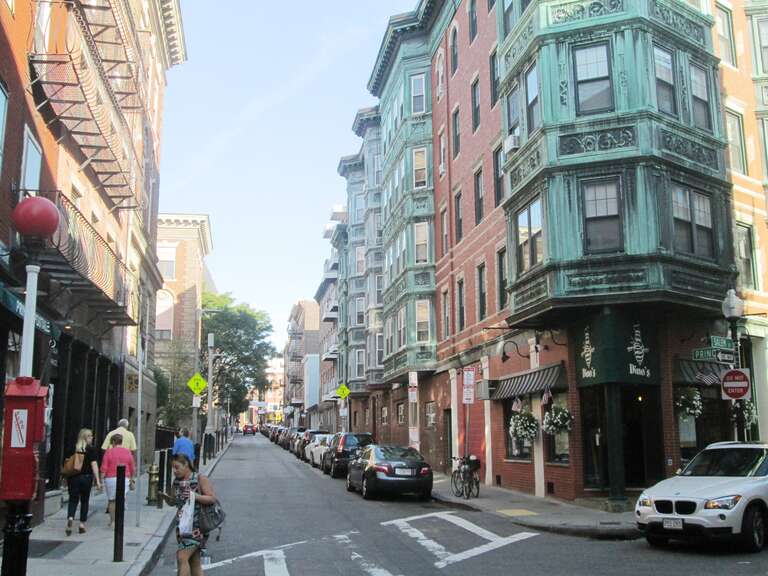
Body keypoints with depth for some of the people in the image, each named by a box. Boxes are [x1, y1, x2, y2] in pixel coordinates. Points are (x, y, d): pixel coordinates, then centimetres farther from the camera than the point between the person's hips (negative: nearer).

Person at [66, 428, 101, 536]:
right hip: (86, 477, -2)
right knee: (84, 500, 10)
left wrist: (66, 478, 18)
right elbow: (94, 465, -10)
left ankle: (70, 517, -19)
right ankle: (82, 524, 11)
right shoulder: (91, 449, -5)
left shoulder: (73, 448, 5)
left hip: (73, 477, 2)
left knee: (73, 499, 6)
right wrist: (97, 480, -9)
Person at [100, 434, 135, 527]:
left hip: (110, 478, -1)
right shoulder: (128, 452, 4)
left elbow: (104, 468, -8)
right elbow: (132, 469, 7)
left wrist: (101, 481, -4)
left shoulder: (109, 452, -3)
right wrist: (131, 481, 17)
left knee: (112, 501, 12)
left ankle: (112, 521, 17)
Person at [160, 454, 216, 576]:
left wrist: (195, 496, -24)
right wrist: (165, 497, -2)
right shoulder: (177, 481, 10)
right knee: (194, 562, 11)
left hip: (196, 526, -7)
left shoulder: (200, 479, -8)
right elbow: (173, 502, 19)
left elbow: (213, 499, -12)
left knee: (182, 557, -16)